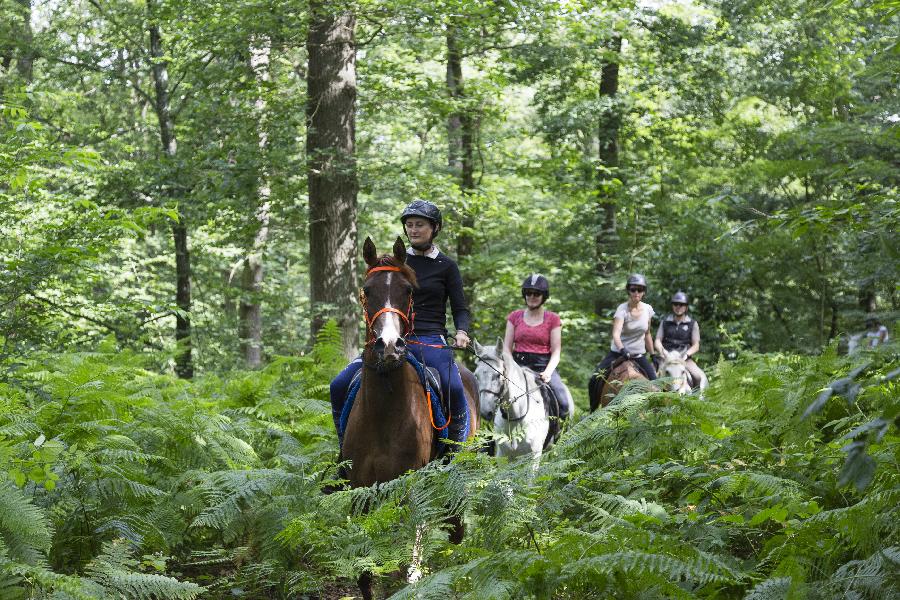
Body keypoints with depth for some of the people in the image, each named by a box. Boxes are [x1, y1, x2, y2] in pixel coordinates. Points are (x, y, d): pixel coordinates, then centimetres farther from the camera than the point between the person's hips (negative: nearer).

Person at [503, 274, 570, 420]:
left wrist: (548, 372, -17)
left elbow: (556, 352, 1)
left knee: (563, 403, -22)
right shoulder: (514, 317, 12)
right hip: (519, 365, 2)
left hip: (543, 366, -1)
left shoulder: (553, 319, 6)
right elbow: (507, 347, 8)